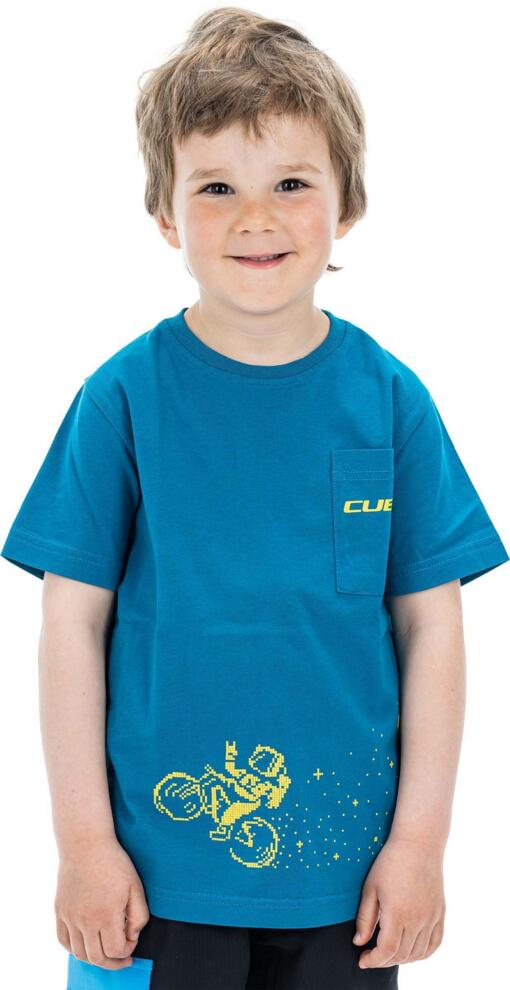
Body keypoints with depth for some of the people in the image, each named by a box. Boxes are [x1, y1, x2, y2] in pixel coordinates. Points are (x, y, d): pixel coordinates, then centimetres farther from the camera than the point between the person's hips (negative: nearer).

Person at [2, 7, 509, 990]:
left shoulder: (390, 400, -2)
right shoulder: (122, 398, -7)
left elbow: (430, 624, 1)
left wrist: (421, 838, -1)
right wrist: (84, 838, -5)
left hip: (349, 871, 2)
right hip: (160, 866, -1)